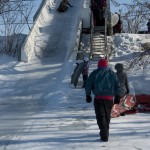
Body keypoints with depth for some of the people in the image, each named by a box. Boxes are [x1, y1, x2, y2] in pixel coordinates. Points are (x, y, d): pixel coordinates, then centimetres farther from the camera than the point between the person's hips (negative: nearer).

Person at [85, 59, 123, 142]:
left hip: (98, 98, -3)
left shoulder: (95, 73, 2)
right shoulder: (113, 74, 10)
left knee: (100, 116, -2)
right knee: (107, 116, 18)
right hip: (109, 98, 3)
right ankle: (105, 132, 33)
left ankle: (104, 136, -13)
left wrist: (88, 95, 12)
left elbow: (88, 86, 1)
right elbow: (118, 87, 7)